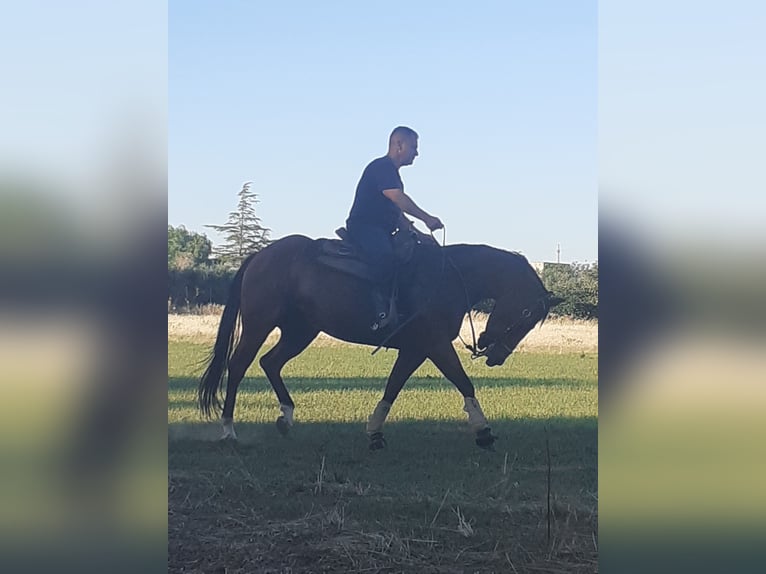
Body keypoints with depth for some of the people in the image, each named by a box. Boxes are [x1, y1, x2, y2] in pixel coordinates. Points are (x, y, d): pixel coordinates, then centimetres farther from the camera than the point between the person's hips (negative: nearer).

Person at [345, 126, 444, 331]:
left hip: (380, 230, 11)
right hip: (363, 227, -11)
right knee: (385, 257, -36)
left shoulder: (390, 171, 23)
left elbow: (395, 211, 27)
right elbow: (398, 198, -23)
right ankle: (382, 311, -38)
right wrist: (427, 219, -24)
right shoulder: (381, 167, -10)